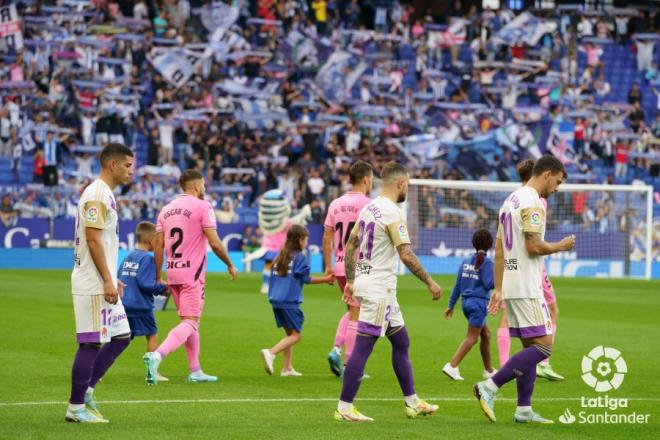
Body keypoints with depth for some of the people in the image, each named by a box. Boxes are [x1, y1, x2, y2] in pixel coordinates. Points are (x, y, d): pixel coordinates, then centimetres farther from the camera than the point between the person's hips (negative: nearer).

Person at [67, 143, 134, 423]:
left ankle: (86, 390, 16)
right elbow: (93, 239, -20)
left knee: (121, 337, 13)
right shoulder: (97, 195, -14)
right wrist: (107, 281, -21)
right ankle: (76, 407, -1)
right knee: (91, 343, -6)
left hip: (103, 284, 10)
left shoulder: (106, 195, 18)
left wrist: (112, 279, 21)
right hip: (93, 285, -10)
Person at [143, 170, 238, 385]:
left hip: (172, 272, 7)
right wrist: (230, 265, 2)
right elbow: (214, 243, -11)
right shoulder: (202, 207, -7)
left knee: (191, 320, 17)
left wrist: (158, 277, 14)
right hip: (192, 273, -7)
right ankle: (156, 355, -31)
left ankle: (195, 371, 19)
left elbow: (158, 245, 9)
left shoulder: (167, 209, 11)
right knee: (190, 322, -10)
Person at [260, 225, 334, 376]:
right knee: (296, 334, -4)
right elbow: (306, 279, -4)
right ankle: (271, 353, -23)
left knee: (290, 333, 17)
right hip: (290, 302, -8)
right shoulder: (299, 257, -6)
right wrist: (325, 279, 4)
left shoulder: (279, 257, 14)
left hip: (276, 300, 8)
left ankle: (287, 368, 13)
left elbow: (273, 278, 16)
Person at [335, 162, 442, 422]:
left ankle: (412, 403, 23)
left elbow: (350, 246, 17)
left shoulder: (369, 208, 12)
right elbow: (406, 254, -20)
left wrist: (350, 281, 22)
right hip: (379, 289, -10)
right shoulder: (392, 213, -15)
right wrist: (429, 282, -13)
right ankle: (344, 408, -6)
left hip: (364, 282, 10)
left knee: (401, 341, 17)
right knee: (362, 347, -8)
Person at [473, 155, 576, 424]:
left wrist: (498, 289, 19)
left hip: (511, 287, 10)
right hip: (526, 288, -10)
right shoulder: (533, 203, -12)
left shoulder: (511, 200, 18)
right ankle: (490, 387, -16)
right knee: (543, 346, -11)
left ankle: (524, 409, 10)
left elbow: (499, 250, 18)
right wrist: (561, 246, -2)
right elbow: (534, 246, -20)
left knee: (530, 346, 12)